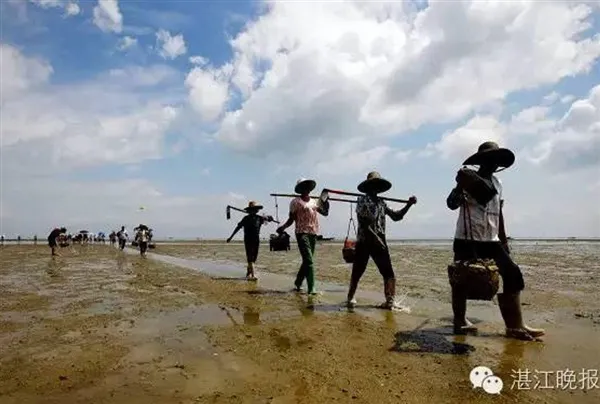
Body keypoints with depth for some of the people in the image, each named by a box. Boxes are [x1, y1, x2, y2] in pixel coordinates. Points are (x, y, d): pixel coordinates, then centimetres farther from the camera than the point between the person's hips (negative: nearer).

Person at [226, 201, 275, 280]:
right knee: (250, 257, -9)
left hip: (256, 240, 4)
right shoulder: (246, 218, -3)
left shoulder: (259, 218, 6)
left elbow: (270, 218, 10)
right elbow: (238, 228, 1)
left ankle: (248, 274, 24)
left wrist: (266, 218, -15)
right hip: (248, 240, -4)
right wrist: (230, 237, 1)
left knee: (254, 257, 9)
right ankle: (253, 275, -15)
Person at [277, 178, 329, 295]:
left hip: (313, 234, 7)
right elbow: (291, 219, -1)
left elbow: (325, 212, 17)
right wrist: (283, 227, -17)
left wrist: (325, 201, 5)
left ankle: (298, 283, 28)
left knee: (307, 261, 12)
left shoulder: (314, 202, 17)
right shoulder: (296, 201, 0)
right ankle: (311, 288, -13)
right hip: (302, 233, -6)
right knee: (309, 261, -14)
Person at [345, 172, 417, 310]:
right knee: (357, 272, 4)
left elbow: (396, 216, 15)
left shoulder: (381, 202, 13)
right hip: (364, 242, -4)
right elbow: (364, 223, -14)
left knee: (388, 272, 2)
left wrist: (409, 204, 6)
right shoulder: (362, 200, -4)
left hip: (379, 241, 4)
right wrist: (376, 238, -20)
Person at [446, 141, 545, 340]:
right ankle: (460, 321, 15)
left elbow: (498, 213, 21)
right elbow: (451, 204, -14)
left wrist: (504, 240, 19)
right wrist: (459, 187, -35)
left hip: (491, 241, 7)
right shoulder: (467, 178, -6)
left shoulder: (497, 183, 16)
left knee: (511, 275, 0)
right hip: (467, 241, -7)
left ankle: (515, 326, 4)